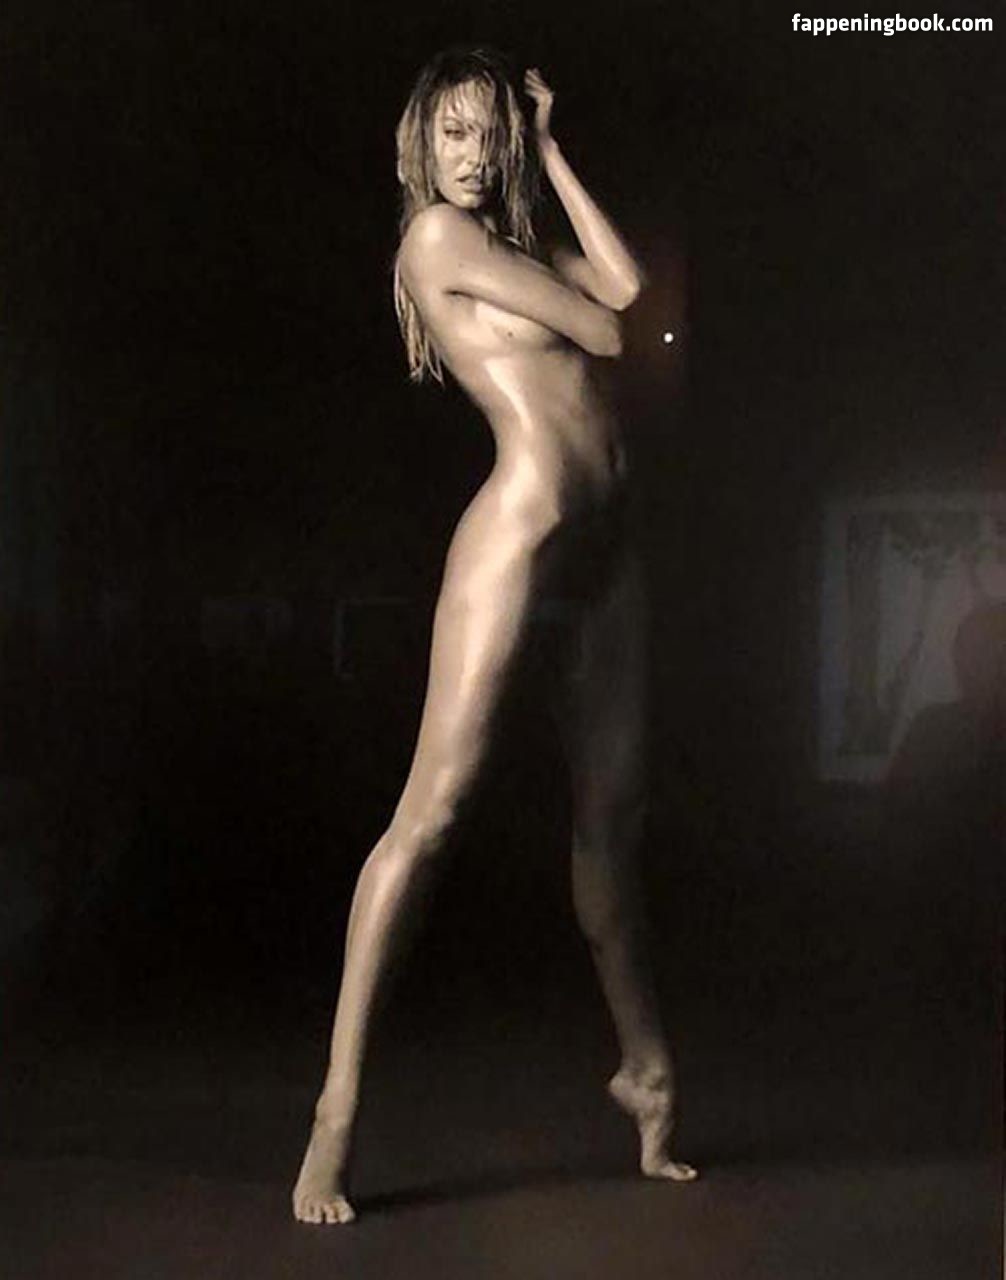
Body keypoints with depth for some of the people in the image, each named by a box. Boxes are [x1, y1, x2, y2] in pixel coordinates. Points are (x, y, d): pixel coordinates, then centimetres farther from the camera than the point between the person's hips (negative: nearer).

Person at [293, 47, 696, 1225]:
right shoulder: (438, 231, -1)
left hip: (601, 552, 8)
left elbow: (624, 284, 9)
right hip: (521, 526, -8)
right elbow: (605, 335, -3)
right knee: (434, 803, -12)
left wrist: (548, 149, 16)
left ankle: (645, 1065, 25)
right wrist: (592, 322, 21)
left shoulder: (509, 244, 24)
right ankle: (338, 1106, -8)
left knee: (609, 821, 12)